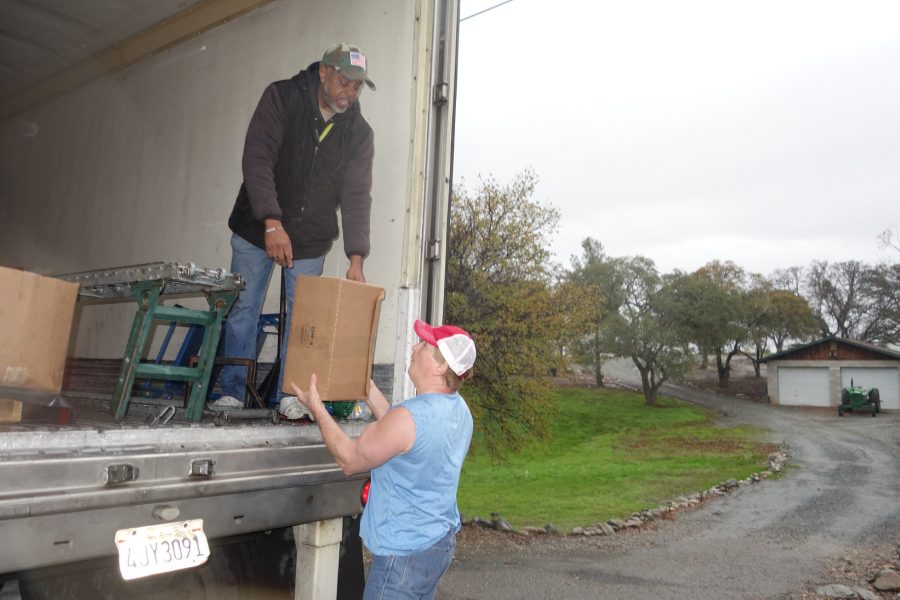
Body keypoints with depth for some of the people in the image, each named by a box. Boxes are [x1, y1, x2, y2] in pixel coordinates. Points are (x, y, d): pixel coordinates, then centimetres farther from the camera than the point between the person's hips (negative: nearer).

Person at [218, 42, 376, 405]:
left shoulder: (359, 133, -4)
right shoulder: (282, 97, -10)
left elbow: (357, 196, -10)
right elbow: (257, 159, -20)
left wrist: (356, 259, -21)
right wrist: (272, 224, -31)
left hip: (311, 241, 2)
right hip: (257, 229, -2)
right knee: (242, 310, 2)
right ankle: (231, 392, 13)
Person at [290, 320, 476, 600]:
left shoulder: (409, 416, -28)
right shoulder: (459, 408, 0)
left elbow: (349, 460, -14)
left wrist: (316, 408, -5)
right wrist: (371, 393, 17)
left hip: (405, 551, -9)